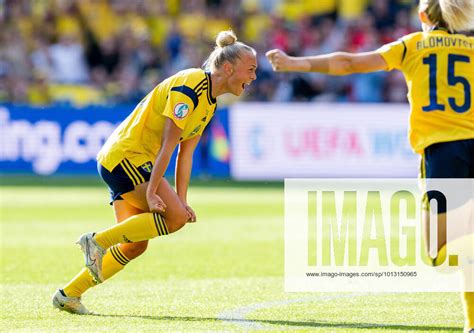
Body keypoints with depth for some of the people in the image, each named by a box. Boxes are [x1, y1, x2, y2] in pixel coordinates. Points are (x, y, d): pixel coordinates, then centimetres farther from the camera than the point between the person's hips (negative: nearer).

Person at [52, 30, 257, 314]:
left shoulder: (210, 103, 12)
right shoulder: (190, 86, -18)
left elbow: (185, 154, 11)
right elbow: (167, 145, -22)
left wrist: (181, 200, 3)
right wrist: (151, 192, -24)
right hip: (124, 156, -10)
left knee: (136, 245, 7)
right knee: (176, 217, -21)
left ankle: (68, 295, 13)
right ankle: (97, 240, -13)